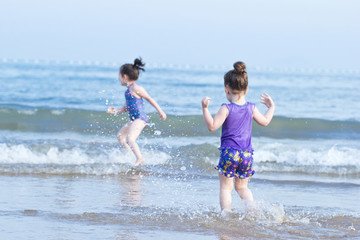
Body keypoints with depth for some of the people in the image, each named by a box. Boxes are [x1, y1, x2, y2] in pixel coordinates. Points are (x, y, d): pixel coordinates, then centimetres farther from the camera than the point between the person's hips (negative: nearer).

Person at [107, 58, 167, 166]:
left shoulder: (135, 88, -14)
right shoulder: (129, 90, 15)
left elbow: (149, 99, -11)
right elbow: (128, 107, 22)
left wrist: (160, 111, -9)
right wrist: (116, 111, 11)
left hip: (140, 118, -11)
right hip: (134, 119, 11)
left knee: (130, 138, -23)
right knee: (120, 135, 21)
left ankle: (140, 159, -20)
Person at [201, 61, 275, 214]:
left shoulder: (226, 108, -11)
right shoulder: (251, 108, 3)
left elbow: (212, 126, -15)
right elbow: (265, 121, 16)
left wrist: (205, 108, -13)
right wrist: (271, 107, 31)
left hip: (229, 152, -5)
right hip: (246, 154, 5)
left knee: (226, 187, 2)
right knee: (242, 187, 18)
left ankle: (226, 214, -8)